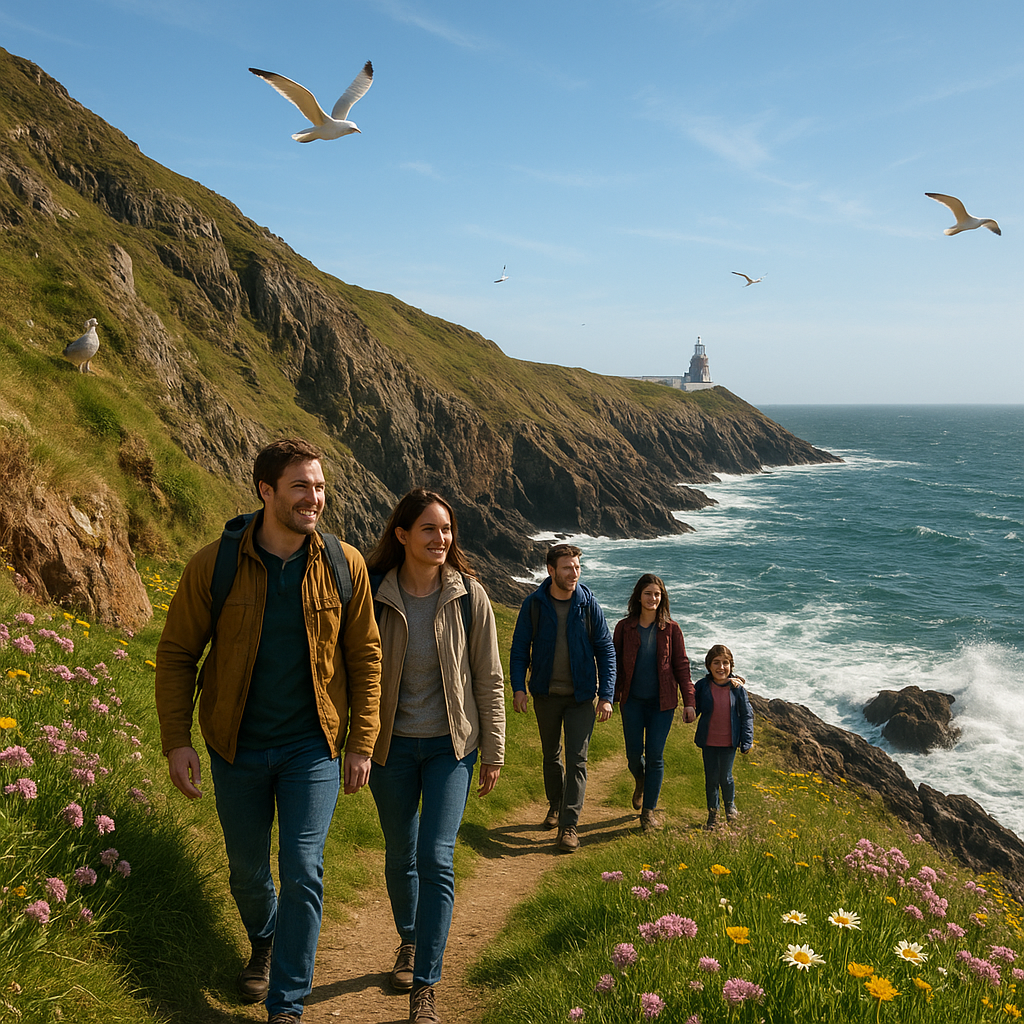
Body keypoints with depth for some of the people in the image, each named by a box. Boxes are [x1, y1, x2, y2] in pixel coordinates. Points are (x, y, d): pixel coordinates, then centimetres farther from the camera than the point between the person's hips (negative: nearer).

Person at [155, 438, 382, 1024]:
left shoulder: (345, 567, -8)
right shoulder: (215, 565, -11)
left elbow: (365, 657, 0)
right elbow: (177, 654, -2)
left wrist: (362, 743, -3)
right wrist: (177, 740, -9)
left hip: (312, 747, -1)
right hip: (237, 749, 1)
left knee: (303, 872, -5)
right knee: (248, 871, 17)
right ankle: (264, 943, 50)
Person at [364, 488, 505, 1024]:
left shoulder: (468, 596, -6)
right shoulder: (375, 595, -7)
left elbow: (488, 679, 0)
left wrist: (494, 750, 2)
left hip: (450, 744, -1)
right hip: (392, 745, 1)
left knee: (436, 859, -9)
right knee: (400, 855, 15)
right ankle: (408, 942, 42)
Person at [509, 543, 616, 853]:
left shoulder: (588, 604, -7)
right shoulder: (534, 604, -6)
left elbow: (605, 651, -3)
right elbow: (520, 648, -1)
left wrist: (606, 695, -9)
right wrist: (518, 687, -13)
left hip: (580, 696, -1)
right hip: (546, 694, 1)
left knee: (577, 760, -5)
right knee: (551, 755, 17)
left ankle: (569, 825, 0)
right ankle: (555, 804, 39)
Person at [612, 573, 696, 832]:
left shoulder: (671, 629, 0)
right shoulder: (624, 627, 0)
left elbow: (681, 666, 3)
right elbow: (615, 663, 6)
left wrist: (688, 702, -1)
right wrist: (611, 697, 2)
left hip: (662, 703, 0)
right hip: (632, 701, 1)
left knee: (655, 756, -2)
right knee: (634, 753, 1)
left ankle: (648, 811, 11)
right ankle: (641, 783, 36)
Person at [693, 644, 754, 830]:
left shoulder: (737, 687, -8)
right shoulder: (702, 686, -8)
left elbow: (747, 715, 0)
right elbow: (694, 711, 2)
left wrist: (746, 742, -2)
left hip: (729, 741, -1)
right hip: (709, 741, 1)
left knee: (725, 777, 4)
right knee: (711, 778, 7)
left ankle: (730, 805, 35)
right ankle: (712, 812, 30)